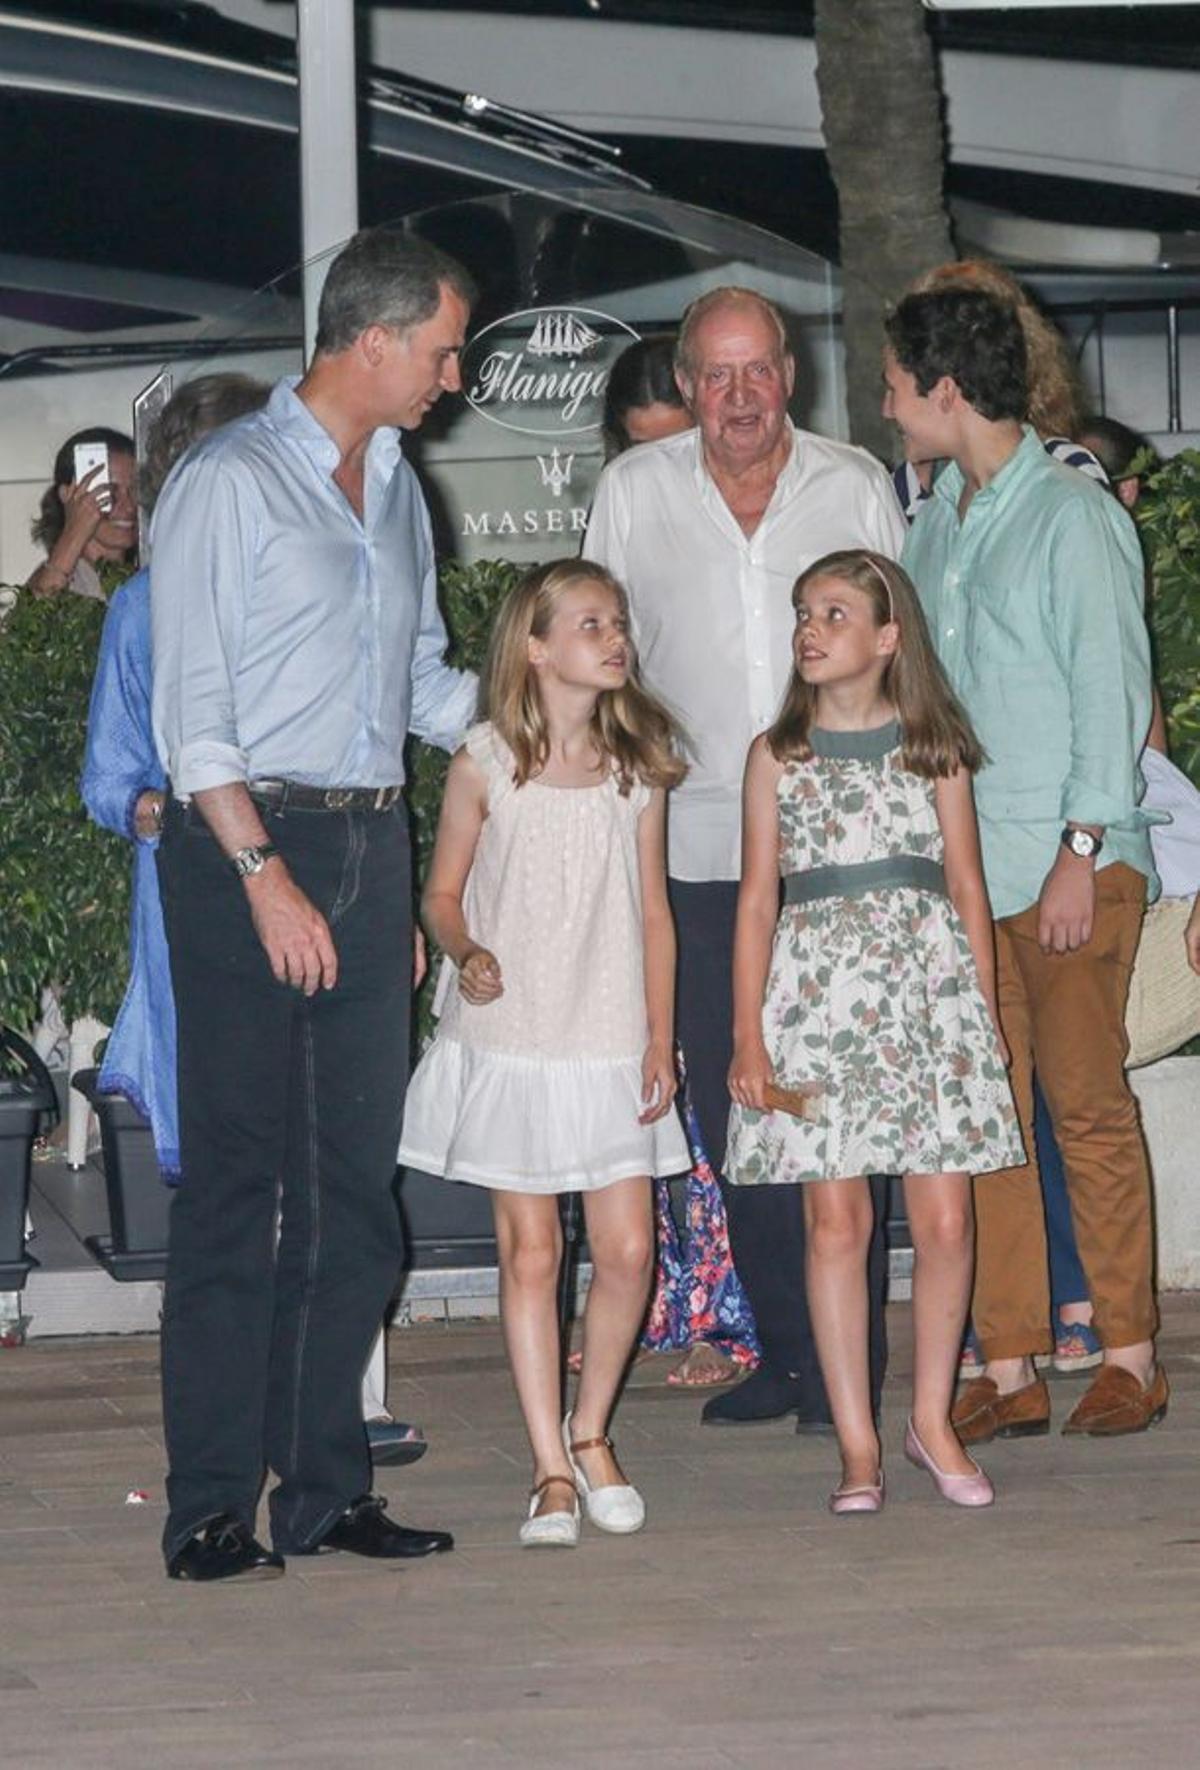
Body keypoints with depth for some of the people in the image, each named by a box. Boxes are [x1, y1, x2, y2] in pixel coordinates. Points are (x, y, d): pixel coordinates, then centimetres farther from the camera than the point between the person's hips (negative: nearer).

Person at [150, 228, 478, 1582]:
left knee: (354, 1181, 5)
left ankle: (323, 1489, 10)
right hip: (246, 840, -7)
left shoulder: (395, 488, 17)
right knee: (235, 1179, -6)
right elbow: (192, 710, -11)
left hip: (369, 845, 7)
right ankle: (212, 1507, -3)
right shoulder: (228, 482, -6)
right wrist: (267, 874, -17)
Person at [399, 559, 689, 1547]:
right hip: (508, 1043, -2)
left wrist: (660, 1039, 4)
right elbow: (442, 893, 4)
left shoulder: (639, 769, 5)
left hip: (611, 1046, 2)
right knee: (531, 1251, 0)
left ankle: (591, 1433, 19)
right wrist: (466, 954, -17)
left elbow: (653, 911, 8)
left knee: (628, 1250, -3)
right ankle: (552, 1470, 7)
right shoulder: (486, 766, -3)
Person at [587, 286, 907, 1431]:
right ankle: (783, 1352, 13)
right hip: (699, 853, 2)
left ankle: (849, 1367, 1)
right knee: (734, 1114, 4)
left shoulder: (857, 488, 6)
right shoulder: (633, 492, 7)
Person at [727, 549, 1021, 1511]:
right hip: (816, 986, 0)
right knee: (836, 1221, -3)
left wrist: (986, 1011, 5)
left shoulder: (933, 746, 7)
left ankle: (933, 1419, 14)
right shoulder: (778, 755, 7)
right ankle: (858, 1443, 4)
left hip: (928, 973, 0)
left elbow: (967, 885, 10)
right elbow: (758, 898, 6)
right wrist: (747, 1033, 0)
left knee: (944, 1218, -2)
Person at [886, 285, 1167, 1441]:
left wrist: (1080, 851, -14)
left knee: (1088, 1104, -4)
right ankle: (1008, 1367, 4)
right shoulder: (934, 527, 16)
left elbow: (1109, 690, -8)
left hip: (1069, 866, -6)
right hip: (960, 863, 6)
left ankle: (1128, 1355, 4)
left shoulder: (1072, 516, -4)